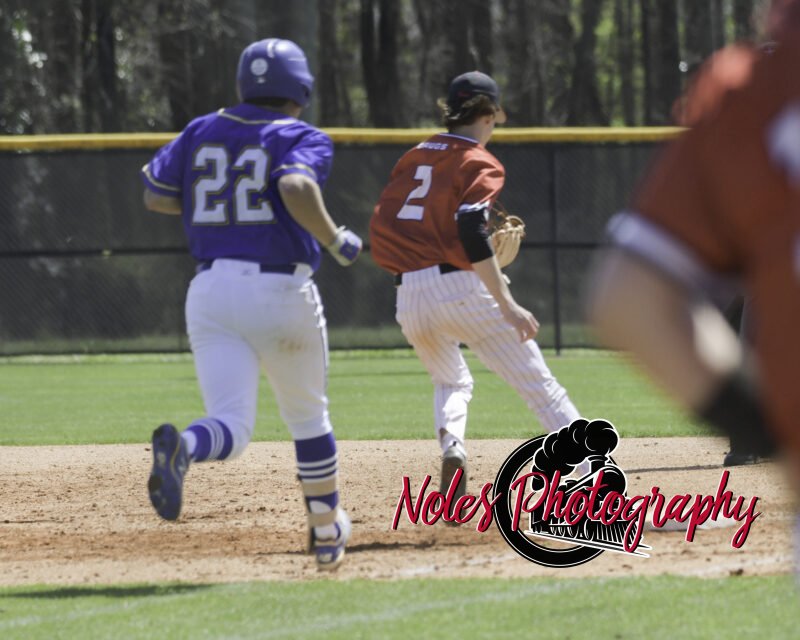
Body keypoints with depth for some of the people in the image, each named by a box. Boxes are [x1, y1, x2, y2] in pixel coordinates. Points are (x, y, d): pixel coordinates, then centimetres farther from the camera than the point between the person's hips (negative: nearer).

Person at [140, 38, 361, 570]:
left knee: (231, 427, -8)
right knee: (308, 416, 21)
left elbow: (155, 196, 13)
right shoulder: (304, 138, -3)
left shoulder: (203, 132, 11)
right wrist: (335, 240, -11)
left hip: (210, 292, 3)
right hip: (282, 292, -3)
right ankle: (327, 532, 32)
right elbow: (297, 188, -24)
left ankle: (180, 447, -43)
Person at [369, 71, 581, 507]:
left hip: (409, 300, 6)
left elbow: (380, 227, 14)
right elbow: (470, 233, -18)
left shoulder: (415, 156, 17)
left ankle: (450, 446, -4)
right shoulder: (480, 164, -2)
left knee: (452, 382, 29)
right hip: (459, 288, -6)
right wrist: (507, 305, -20)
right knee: (541, 387, -1)